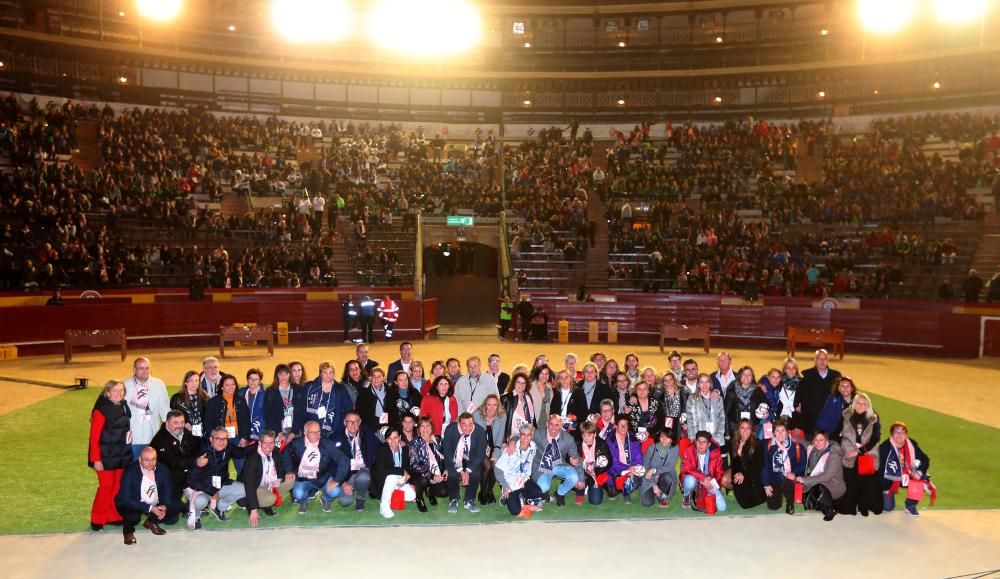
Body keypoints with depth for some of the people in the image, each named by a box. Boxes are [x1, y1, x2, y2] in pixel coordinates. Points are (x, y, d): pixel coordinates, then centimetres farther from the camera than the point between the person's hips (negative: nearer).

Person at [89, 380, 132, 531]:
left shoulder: (124, 407, 6)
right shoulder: (101, 410, -14)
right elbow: (94, 437, -13)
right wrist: (96, 459, -14)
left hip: (122, 456, 6)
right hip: (106, 457, -6)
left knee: (119, 487, 9)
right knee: (106, 487, -1)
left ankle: (114, 516, 21)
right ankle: (97, 519, 13)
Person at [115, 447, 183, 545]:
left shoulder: (163, 469, -9)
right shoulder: (130, 472, -22)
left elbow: (167, 492, 0)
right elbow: (126, 499, -24)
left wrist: (164, 506, -22)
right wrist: (150, 508, -32)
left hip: (155, 505, 5)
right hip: (133, 505, -4)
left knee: (178, 506, -12)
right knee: (133, 517, -35)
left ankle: (152, 522, 14)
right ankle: (128, 530, 3)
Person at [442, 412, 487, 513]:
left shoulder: (480, 431, -21)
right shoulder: (450, 430, -23)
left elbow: (480, 454, -14)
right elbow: (447, 453, -18)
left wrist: (468, 471, -25)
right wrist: (460, 471, -27)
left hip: (471, 460, 1)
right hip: (454, 460, -1)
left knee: (475, 473, -27)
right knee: (452, 474, -28)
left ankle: (469, 501, -2)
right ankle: (453, 500, -2)